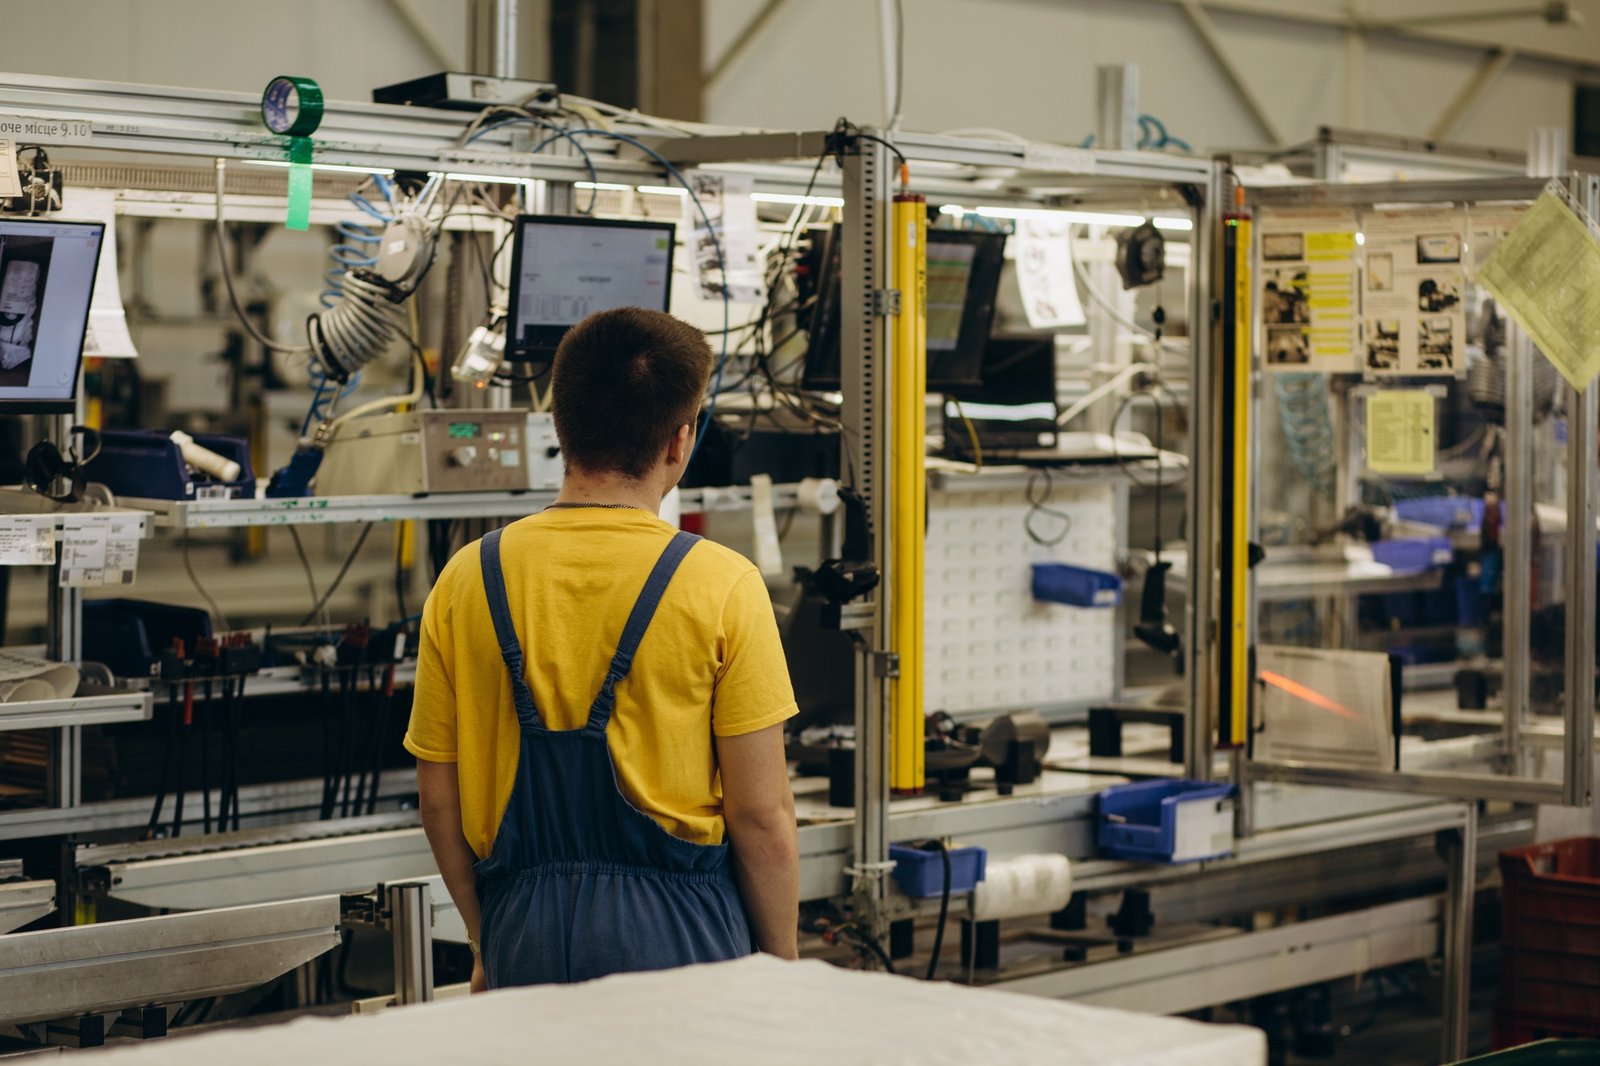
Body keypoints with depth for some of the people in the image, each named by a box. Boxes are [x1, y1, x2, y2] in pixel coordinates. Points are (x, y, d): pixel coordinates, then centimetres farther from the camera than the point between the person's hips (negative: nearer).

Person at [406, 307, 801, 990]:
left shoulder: (467, 581, 1)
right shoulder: (721, 587, -9)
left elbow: (439, 797, 7)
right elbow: (762, 815, -8)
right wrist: (780, 962, 6)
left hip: (525, 934, 3)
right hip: (679, 933, -3)